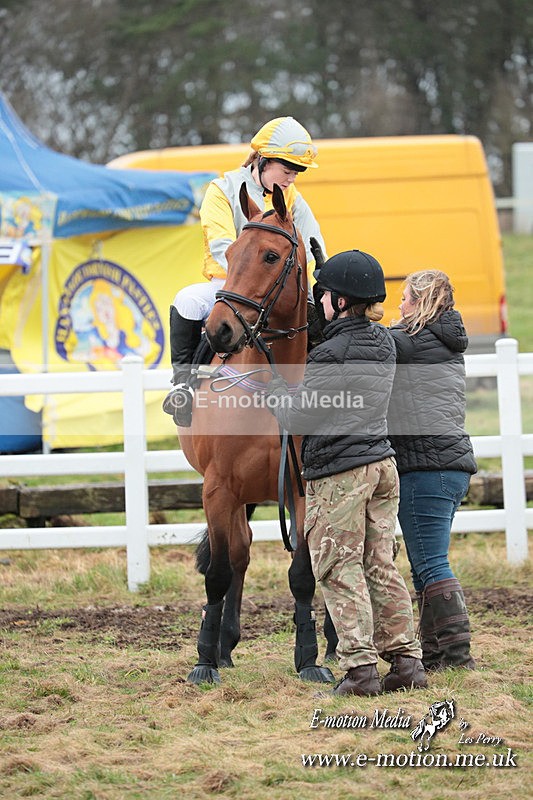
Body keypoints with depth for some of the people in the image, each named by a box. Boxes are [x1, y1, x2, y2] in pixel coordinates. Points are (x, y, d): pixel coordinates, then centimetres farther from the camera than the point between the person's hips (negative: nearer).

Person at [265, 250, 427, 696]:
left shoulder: (330, 356, -17)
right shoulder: (385, 344, 7)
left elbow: (299, 419, -12)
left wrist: (275, 390, 4)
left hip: (338, 473, -7)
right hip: (382, 464, 8)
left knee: (340, 569, -1)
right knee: (381, 565, 12)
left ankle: (361, 668, -5)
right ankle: (407, 660, 10)